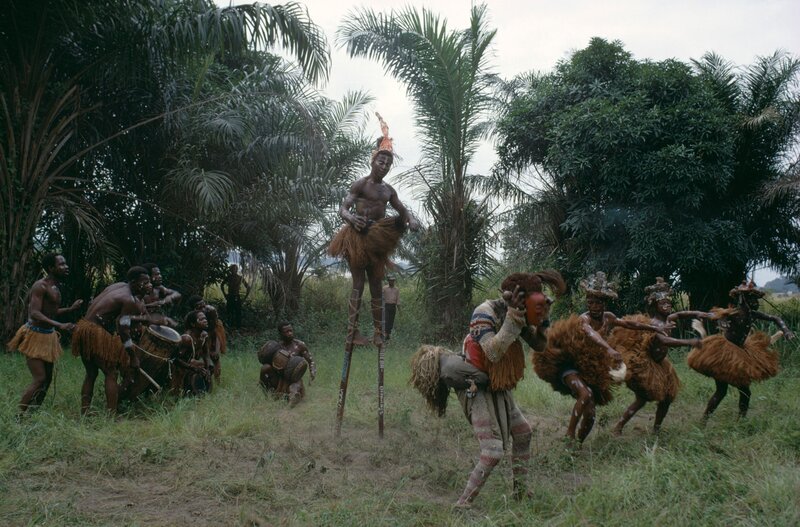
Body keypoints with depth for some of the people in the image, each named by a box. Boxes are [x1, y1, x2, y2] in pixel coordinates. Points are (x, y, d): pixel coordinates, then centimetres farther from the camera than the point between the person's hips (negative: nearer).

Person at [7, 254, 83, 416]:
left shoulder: (55, 288, 11)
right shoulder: (40, 286, -17)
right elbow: (35, 314, -28)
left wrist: (70, 309, 6)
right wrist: (60, 325, -37)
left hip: (48, 336, 9)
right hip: (35, 335, -9)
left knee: (47, 379, 10)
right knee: (39, 379, -13)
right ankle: (18, 415, -7)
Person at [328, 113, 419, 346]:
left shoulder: (389, 190, 14)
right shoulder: (361, 184, -4)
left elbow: (403, 211, 20)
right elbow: (343, 208, -10)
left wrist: (411, 220, -4)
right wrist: (351, 218, -33)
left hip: (377, 239, 6)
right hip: (358, 237, -6)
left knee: (376, 287, 6)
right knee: (358, 285, -9)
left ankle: (378, 332, 8)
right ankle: (352, 331, -8)